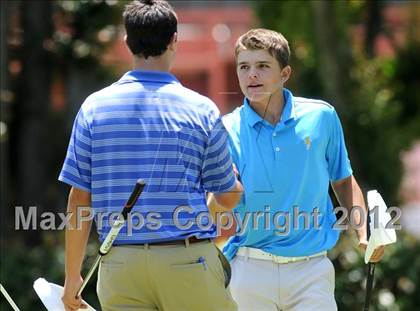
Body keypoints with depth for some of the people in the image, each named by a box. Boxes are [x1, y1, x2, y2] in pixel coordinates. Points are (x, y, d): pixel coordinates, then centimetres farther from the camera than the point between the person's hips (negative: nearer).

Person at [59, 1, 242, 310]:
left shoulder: (94, 107, 1)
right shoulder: (201, 110, -2)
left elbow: (79, 200, 1)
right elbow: (229, 197, 7)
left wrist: (72, 275, 9)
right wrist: (236, 176, 31)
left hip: (119, 263, 2)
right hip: (187, 261, -2)